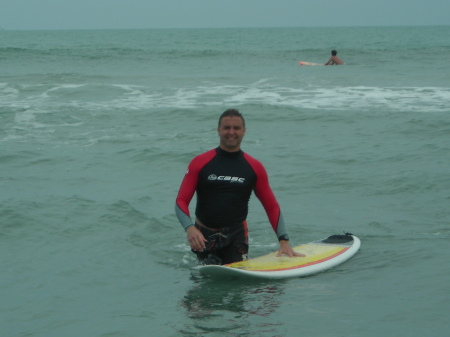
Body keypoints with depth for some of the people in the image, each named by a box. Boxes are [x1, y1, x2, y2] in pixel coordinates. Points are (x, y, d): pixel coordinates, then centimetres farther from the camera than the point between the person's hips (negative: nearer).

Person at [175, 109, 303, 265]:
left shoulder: (254, 167, 3)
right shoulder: (200, 163, -2)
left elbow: (272, 206, 5)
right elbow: (181, 201, -5)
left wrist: (284, 240, -6)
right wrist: (189, 228, -24)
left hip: (237, 235, 1)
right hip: (205, 236, -1)